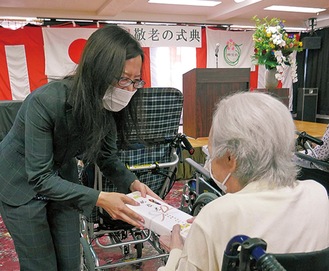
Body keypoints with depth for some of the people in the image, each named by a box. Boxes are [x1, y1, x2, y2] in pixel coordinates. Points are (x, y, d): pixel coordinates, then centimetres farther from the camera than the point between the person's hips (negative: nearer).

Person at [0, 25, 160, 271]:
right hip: (22, 184, -4)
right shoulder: (46, 101, -34)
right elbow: (40, 177, -29)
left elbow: (107, 156, -5)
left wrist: (133, 183, -23)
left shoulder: (108, 106, -18)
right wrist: (99, 198, -38)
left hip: (62, 180, 5)